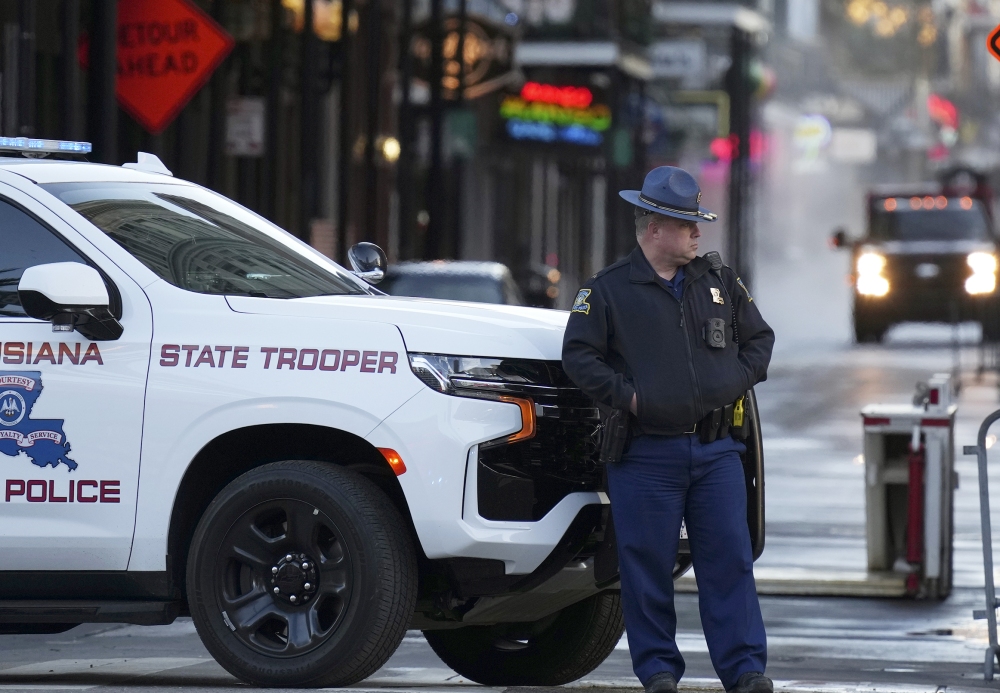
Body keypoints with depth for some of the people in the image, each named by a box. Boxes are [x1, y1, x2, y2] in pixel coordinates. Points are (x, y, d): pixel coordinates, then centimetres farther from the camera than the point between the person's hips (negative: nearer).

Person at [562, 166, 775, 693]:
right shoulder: (608, 290, 0)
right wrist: (627, 396, -12)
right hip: (646, 453, -3)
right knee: (648, 566, -1)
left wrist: (737, 381, 5)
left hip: (715, 450, 3)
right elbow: (578, 356, -3)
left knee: (729, 560, -1)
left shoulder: (720, 283, 13)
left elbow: (759, 337, 21)